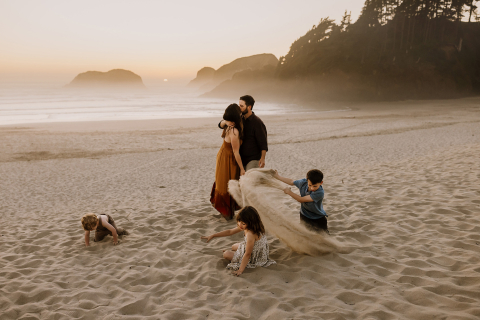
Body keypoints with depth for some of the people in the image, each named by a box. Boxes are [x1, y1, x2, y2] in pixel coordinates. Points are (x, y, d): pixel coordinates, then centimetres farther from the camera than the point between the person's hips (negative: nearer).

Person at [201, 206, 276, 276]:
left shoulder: (251, 234, -38)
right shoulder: (245, 227, -11)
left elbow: (247, 255, -33)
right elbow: (230, 231, 1)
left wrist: (240, 270, -28)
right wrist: (212, 236, 0)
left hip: (254, 258, -10)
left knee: (226, 254, -1)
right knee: (234, 247, 29)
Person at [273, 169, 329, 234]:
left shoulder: (320, 193, -34)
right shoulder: (303, 182, -17)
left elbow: (301, 200, -29)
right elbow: (291, 182, 5)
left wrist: (289, 192, -20)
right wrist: (278, 176, 13)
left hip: (318, 219, -4)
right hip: (305, 216, 4)